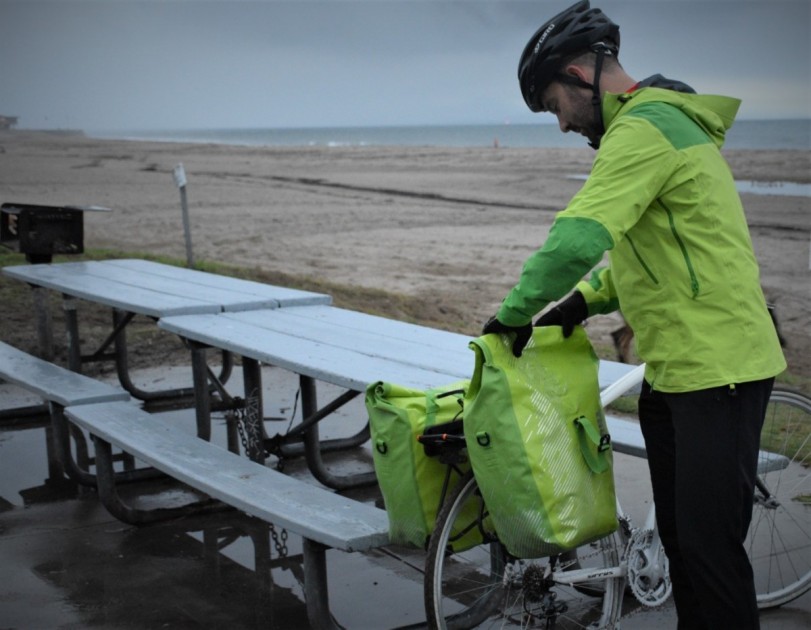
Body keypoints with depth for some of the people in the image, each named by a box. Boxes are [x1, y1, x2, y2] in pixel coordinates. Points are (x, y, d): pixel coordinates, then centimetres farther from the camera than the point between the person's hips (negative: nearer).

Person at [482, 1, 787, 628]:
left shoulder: (642, 130, -18)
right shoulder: (669, 120, 17)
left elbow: (574, 241, -28)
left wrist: (513, 314, -13)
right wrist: (585, 300, 7)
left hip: (716, 371, -11)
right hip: (675, 370, 11)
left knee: (710, 546, -5)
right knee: (679, 536, 17)